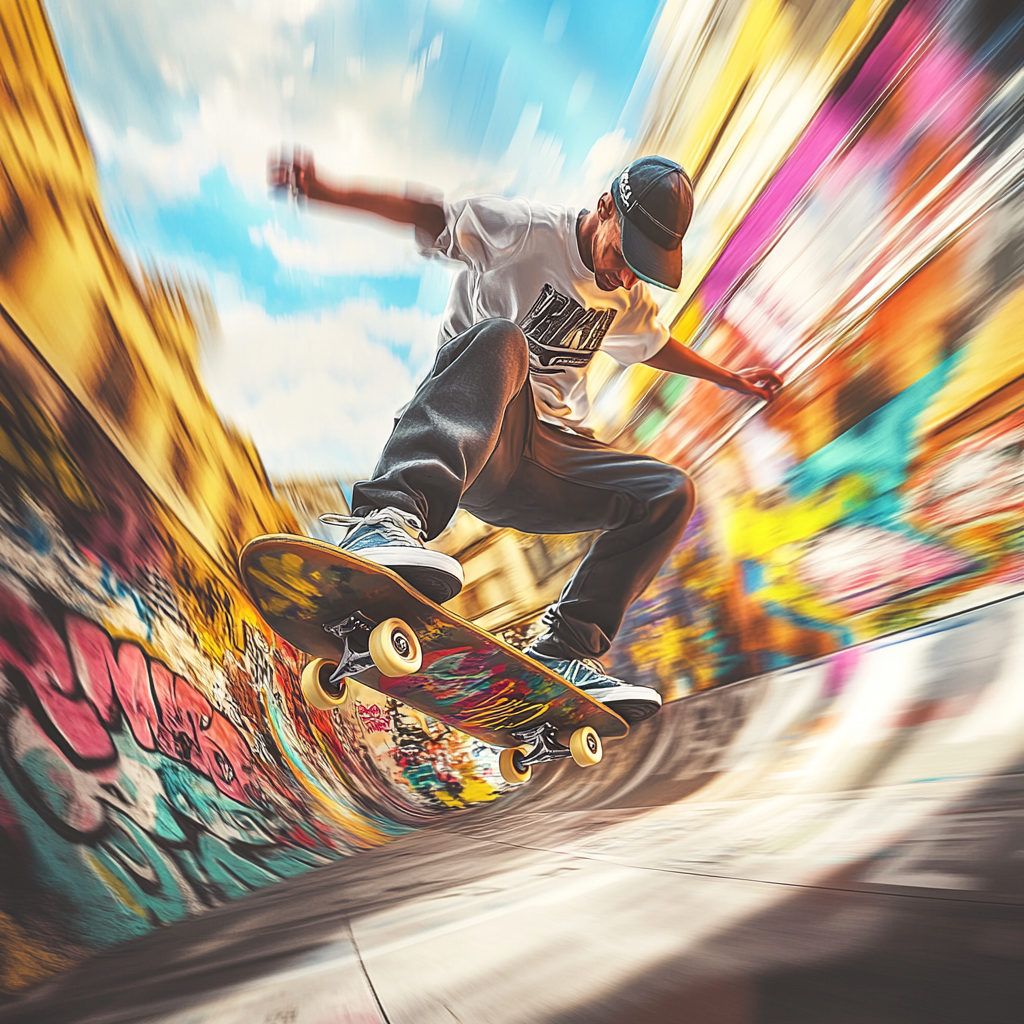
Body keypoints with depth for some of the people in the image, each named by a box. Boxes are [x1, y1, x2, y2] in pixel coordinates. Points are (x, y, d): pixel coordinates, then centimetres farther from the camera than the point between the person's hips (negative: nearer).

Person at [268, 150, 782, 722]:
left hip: (547, 457, 7)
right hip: (466, 444, -6)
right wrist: (325, 190, -29)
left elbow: (656, 345, 36)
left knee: (670, 493, -5)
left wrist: (730, 379, 47)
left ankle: (565, 653, -13)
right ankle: (392, 515, -54)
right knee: (500, 338, -34)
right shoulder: (525, 230, -3)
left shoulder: (628, 296, 18)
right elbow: (428, 216, -13)